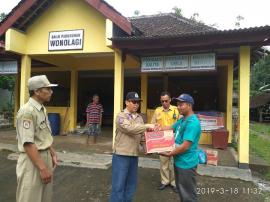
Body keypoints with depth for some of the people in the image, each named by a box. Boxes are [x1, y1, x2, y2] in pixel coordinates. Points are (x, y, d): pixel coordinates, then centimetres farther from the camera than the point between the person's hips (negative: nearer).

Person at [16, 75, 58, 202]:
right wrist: (42, 168, -23)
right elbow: (28, 144, -24)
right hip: (32, 160, -9)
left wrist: (52, 154, 17)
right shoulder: (27, 111, -20)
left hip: (45, 156, 9)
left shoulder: (42, 109, 8)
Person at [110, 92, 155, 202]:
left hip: (134, 155, 6)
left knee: (131, 185, 16)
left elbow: (142, 137, 11)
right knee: (119, 185, 2)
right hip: (121, 155, -6)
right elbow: (129, 128, -26)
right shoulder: (121, 116, -9)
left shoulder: (139, 118, 10)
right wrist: (147, 126, -23)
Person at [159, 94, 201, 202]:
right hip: (179, 161, 9)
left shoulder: (192, 123, -25)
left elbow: (185, 146, -27)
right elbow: (171, 128, 20)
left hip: (186, 163, -9)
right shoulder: (182, 119, 7)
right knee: (181, 191, 24)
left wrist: (169, 154, -14)